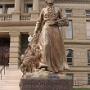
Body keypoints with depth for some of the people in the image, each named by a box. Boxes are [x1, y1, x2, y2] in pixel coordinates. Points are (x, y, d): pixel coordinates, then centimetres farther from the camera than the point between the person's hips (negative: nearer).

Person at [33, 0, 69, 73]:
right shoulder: (43, 10, 14)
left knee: (57, 47, -1)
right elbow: (39, 22, 16)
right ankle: (44, 63, -29)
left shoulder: (57, 9, 15)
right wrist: (35, 32, 7)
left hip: (55, 30, 2)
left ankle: (57, 66, 10)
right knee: (46, 44, -26)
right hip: (46, 29, -2)